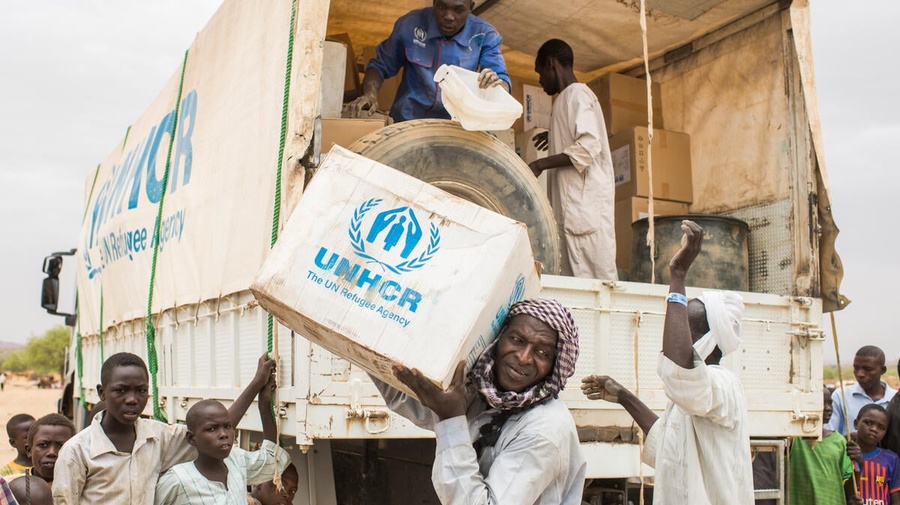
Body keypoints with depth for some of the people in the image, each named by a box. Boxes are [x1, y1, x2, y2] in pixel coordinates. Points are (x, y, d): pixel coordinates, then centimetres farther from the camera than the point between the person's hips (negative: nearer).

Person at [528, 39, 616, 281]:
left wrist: (540, 164, -16)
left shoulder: (577, 94, -4)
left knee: (596, 280, -12)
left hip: (585, 204, -10)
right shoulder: (570, 97, 25)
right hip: (572, 207, 10)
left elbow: (588, 146, -18)